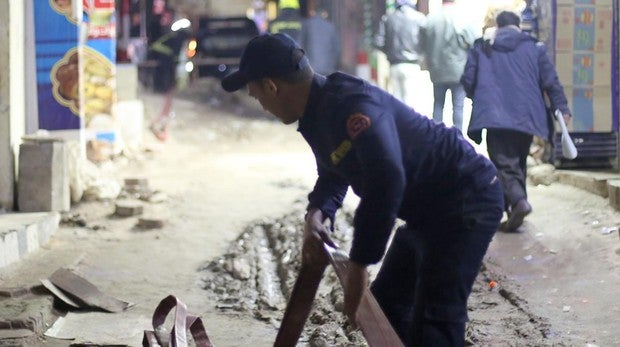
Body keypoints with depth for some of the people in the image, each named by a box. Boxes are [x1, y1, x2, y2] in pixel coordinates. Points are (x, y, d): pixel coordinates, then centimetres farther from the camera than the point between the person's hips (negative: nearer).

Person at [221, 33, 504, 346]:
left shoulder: (351, 106, -29)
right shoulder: (319, 110, 5)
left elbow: (386, 180, -41)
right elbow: (333, 173, 19)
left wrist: (359, 265, -34)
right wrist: (317, 215, -4)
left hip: (466, 200, -11)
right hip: (427, 211, 11)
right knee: (387, 306, 18)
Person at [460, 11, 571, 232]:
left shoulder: (481, 48, 9)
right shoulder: (534, 48, 10)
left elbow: (467, 80, 8)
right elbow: (550, 81, 5)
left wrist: (479, 99, 27)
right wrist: (562, 108, 10)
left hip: (494, 116, -2)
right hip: (526, 117, 2)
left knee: (505, 164, -5)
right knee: (518, 162, 18)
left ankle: (518, 201, -30)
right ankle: (516, 206, 22)